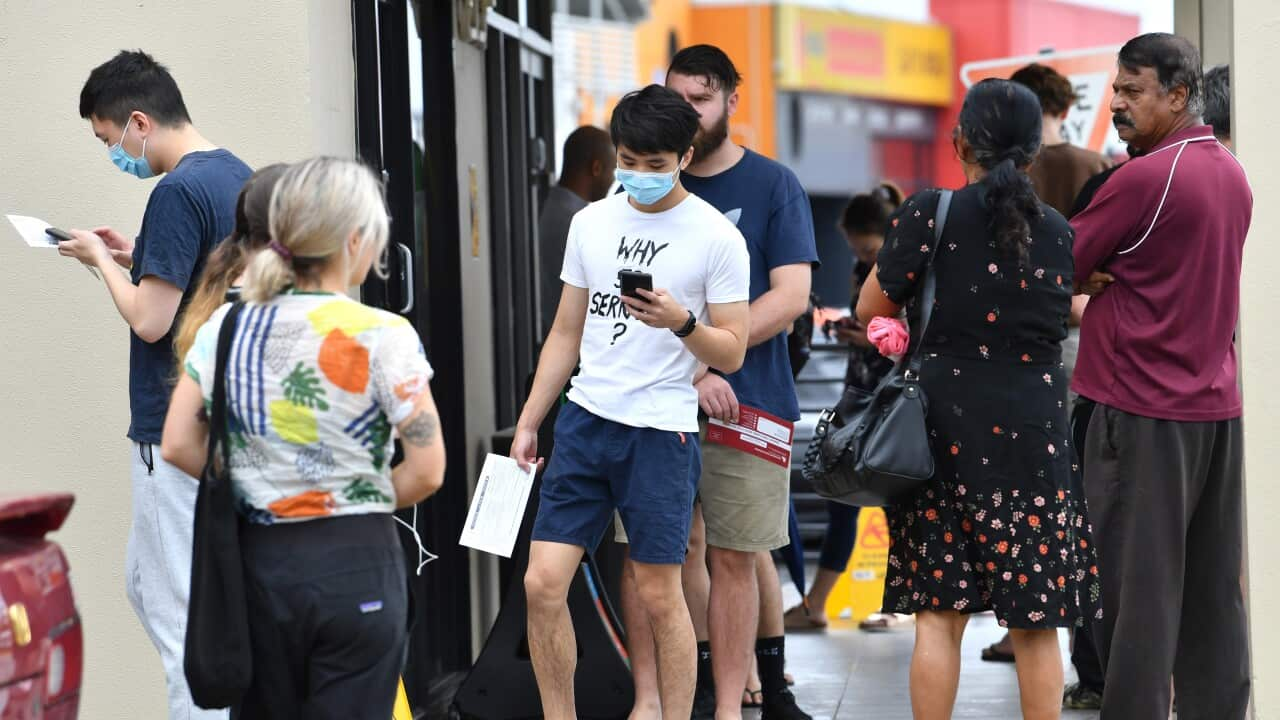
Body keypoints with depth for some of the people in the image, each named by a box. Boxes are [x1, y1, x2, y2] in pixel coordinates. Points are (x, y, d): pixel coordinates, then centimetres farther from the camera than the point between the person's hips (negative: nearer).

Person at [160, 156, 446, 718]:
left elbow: (178, 447, 2)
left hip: (259, 559, 4)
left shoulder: (225, 327, 0)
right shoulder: (383, 335, -12)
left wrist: (252, 485, 10)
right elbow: (426, 472, -12)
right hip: (355, 563, -4)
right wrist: (361, 501, 5)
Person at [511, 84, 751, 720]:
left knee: (659, 596, 0)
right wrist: (528, 424, 14)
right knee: (543, 584, -2)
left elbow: (732, 353, -3)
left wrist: (681, 322, -22)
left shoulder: (716, 236, -4)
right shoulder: (591, 222, 10)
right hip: (584, 420, 4)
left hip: (662, 430, -4)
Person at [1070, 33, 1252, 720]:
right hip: (1217, 403, 8)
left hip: (1144, 411, -8)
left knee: (1139, 587, -4)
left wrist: (1087, 278, 11)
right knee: (1213, 587, 9)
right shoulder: (1233, 175, 10)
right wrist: (1101, 277, 3)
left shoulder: (1145, 178, -16)